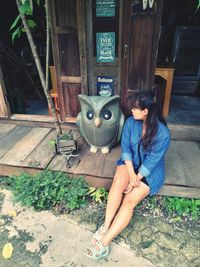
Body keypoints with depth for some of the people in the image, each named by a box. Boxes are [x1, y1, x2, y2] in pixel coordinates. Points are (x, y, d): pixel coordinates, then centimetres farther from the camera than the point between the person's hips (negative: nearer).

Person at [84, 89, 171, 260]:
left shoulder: (162, 133, -22)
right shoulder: (131, 122, -8)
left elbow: (152, 161, -20)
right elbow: (125, 147, -8)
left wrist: (136, 179, -20)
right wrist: (131, 173, -18)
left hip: (150, 172, -3)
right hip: (130, 163, 4)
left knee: (129, 200, -22)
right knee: (119, 181, -29)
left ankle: (105, 242, -18)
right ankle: (106, 225, -21)